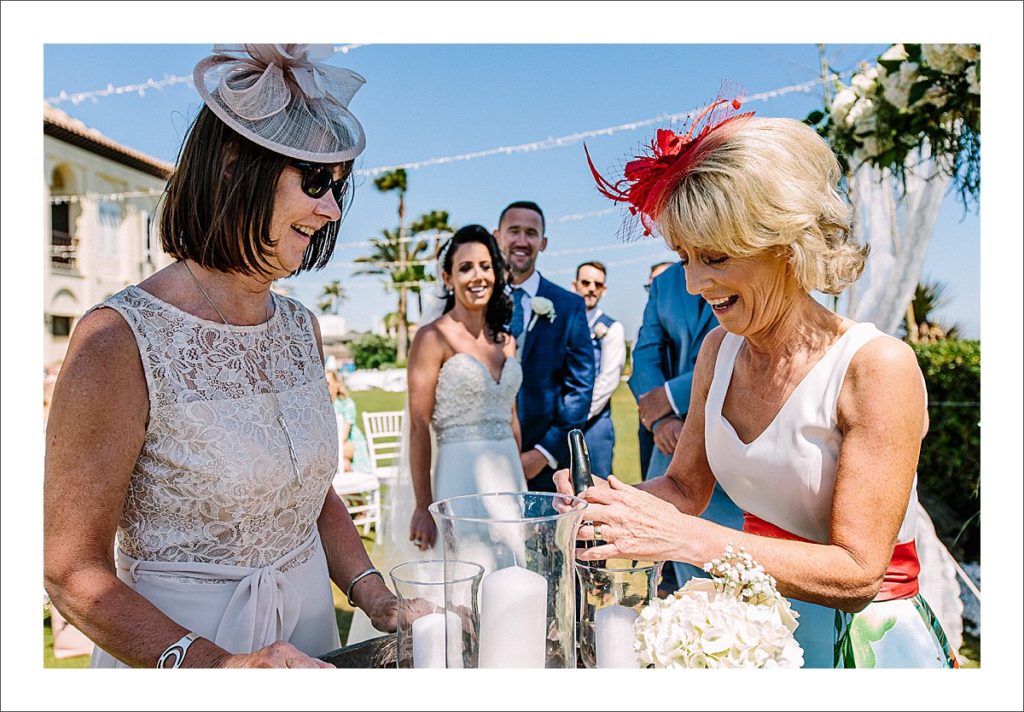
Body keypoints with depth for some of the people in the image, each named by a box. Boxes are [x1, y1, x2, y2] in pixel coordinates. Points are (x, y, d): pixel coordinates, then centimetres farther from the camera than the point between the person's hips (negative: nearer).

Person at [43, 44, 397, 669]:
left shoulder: (301, 327, -2)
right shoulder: (121, 341, -20)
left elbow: (317, 494, 7)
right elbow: (75, 575, -17)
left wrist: (376, 598, -5)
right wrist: (213, 664, -29)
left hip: (310, 627, 6)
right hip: (170, 647, -6)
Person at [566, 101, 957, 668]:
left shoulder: (879, 366, -18)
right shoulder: (719, 350, -1)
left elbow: (856, 574, -19)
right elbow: (686, 488, 7)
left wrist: (681, 537, -25)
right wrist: (608, 498, -12)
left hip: (863, 639, -4)